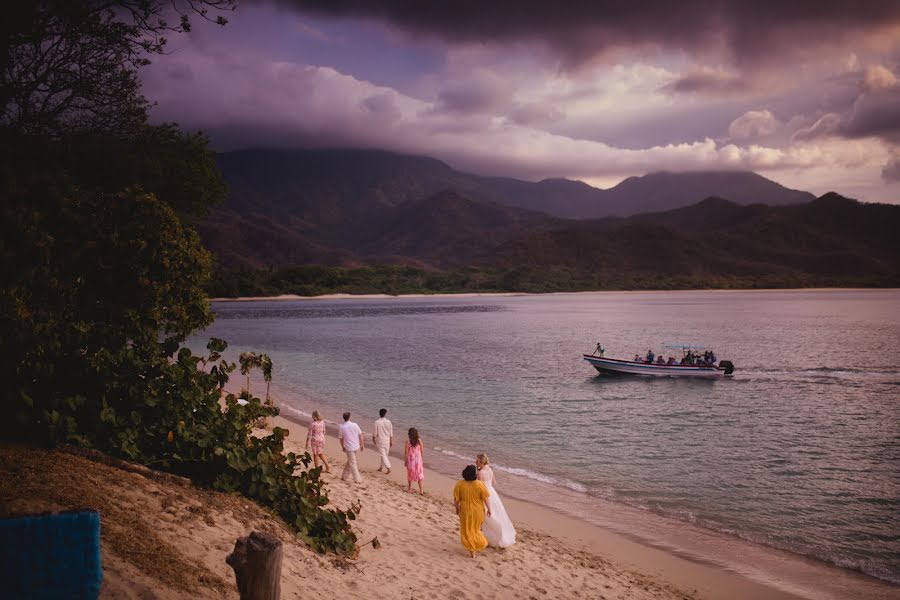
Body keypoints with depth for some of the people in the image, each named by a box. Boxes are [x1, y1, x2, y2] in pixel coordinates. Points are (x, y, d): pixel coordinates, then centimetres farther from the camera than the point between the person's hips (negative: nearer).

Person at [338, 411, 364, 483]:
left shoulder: (342, 427, -9)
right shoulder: (355, 425, -4)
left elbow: (341, 438, -2)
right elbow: (360, 435, -1)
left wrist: (343, 447, 13)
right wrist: (362, 445, 9)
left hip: (349, 448, -2)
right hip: (356, 447, 2)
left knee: (352, 464, 6)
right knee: (350, 462, 18)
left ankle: (358, 479, 8)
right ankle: (344, 476, 24)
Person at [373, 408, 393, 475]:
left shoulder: (377, 422, -15)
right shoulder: (388, 422, -5)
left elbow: (375, 432, -9)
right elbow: (391, 433, 0)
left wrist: (373, 439, 9)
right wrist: (391, 441, 9)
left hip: (380, 441, -4)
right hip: (387, 441, 4)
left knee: (383, 455, -1)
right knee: (384, 454, 17)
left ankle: (388, 468, -9)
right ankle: (381, 467, 29)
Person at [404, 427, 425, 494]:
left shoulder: (408, 441, -13)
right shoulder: (419, 440, -8)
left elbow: (406, 452, -10)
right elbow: (422, 451, -2)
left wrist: (405, 461, 2)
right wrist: (422, 459, 12)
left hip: (410, 460, -1)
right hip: (418, 459, 1)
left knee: (410, 474, 16)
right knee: (419, 475, 9)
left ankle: (409, 488, 28)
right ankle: (421, 490, 7)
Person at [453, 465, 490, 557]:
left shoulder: (460, 484, -16)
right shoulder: (480, 485, -19)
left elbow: (456, 499, -8)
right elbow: (485, 498, -10)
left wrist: (457, 508, 9)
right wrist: (488, 508, 5)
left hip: (465, 510, 0)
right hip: (478, 510, 0)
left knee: (467, 530, 15)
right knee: (476, 528, 26)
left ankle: (472, 550, 16)